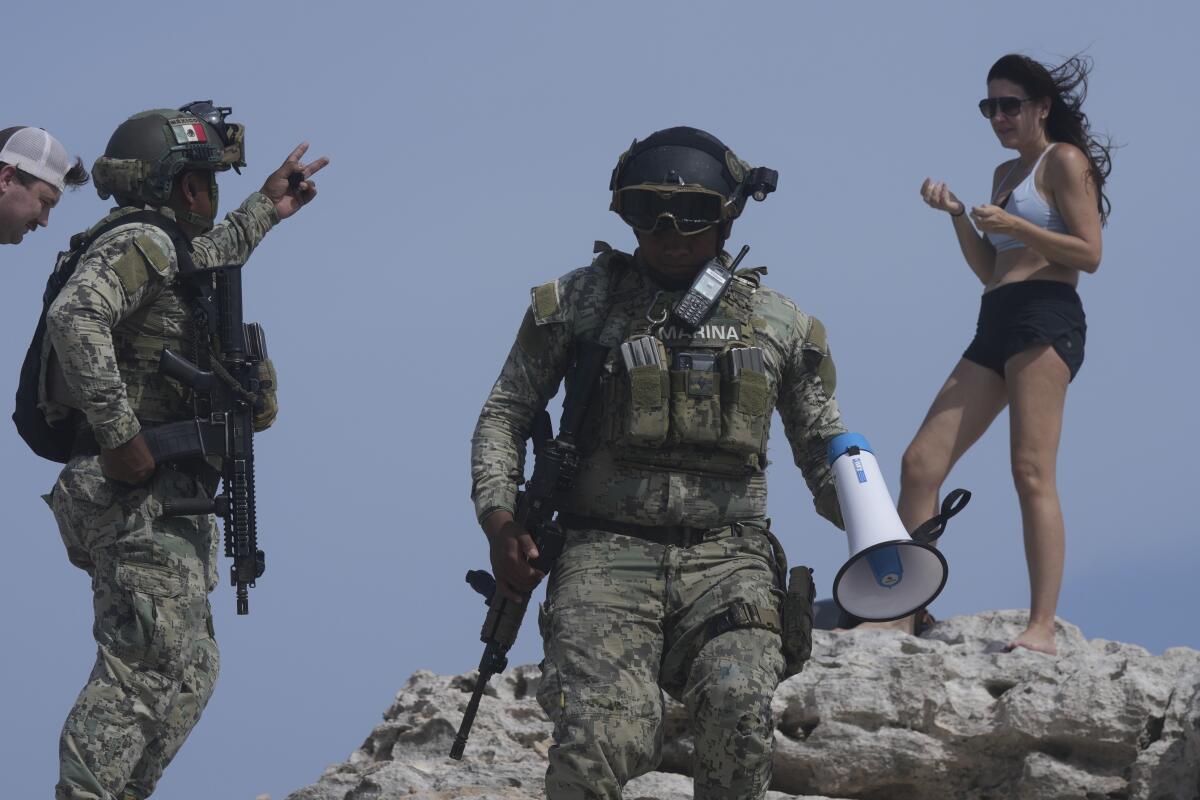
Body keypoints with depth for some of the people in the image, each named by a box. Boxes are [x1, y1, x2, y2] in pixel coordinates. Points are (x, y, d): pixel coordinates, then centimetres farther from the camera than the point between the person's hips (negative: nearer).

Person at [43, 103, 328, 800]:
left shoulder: (168, 252, 20)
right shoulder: (138, 244, -11)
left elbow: (209, 259, 45)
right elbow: (75, 317, -29)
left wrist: (265, 208, 57)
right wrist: (121, 435, -28)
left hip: (167, 502, 11)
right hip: (138, 498, -11)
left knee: (188, 675, 12)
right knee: (145, 671, -17)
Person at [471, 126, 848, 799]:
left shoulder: (778, 322, 16)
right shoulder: (581, 302, 11)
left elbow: (824, 443, 22)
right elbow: (506, 414, 13)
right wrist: (499, 520, -4)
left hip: (726, 559, 1)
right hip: (608, 552, -1)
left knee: (740, 712, -26)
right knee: (597, 743, -22)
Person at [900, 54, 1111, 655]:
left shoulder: (1064, 161, 2)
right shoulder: (1007, 173, 26)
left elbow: (1089, 254, -8)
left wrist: (1014, 226, -16)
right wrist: (958, 216, 12)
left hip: (1046, 317, -9)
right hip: (995, 327, 9)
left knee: (1032, 473, -18)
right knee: (920, 463, -1)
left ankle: (1042, 628, -22)